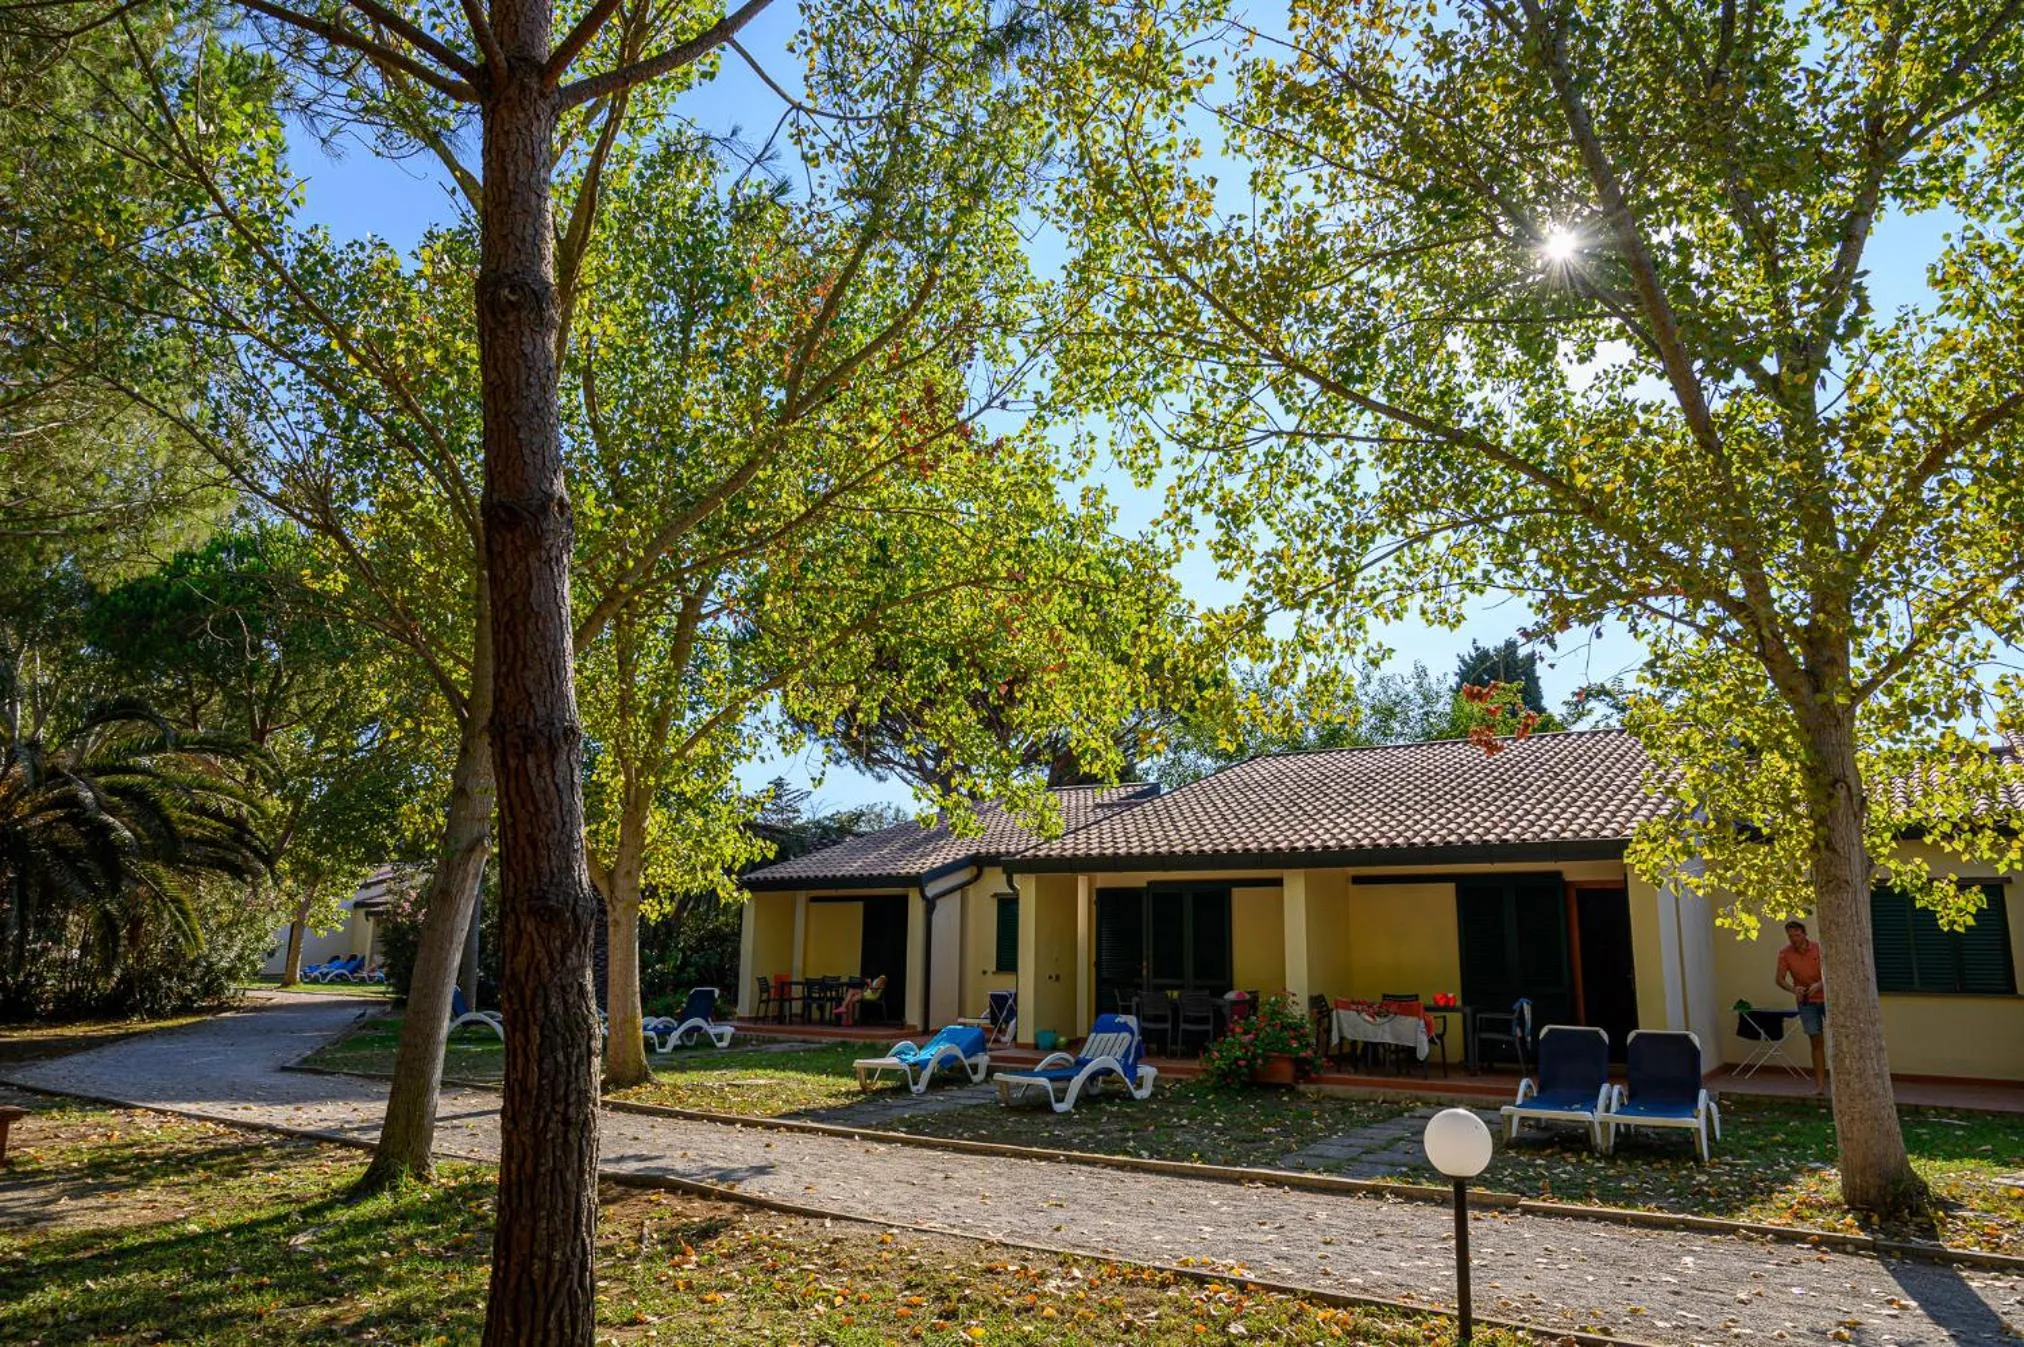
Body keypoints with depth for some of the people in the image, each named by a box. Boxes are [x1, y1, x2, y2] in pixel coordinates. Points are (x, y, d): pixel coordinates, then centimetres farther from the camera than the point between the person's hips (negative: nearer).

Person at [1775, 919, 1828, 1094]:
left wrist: (1819, 985, -31)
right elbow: (1780, 979, -10)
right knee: (1816, 1041, 3)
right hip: (1806, 1002, 1)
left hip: (1826, 997, -1)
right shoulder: (1785, 953, -8)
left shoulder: (1819, 948, -10)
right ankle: (1820, 1084, 4)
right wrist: (1793, 989, -30)